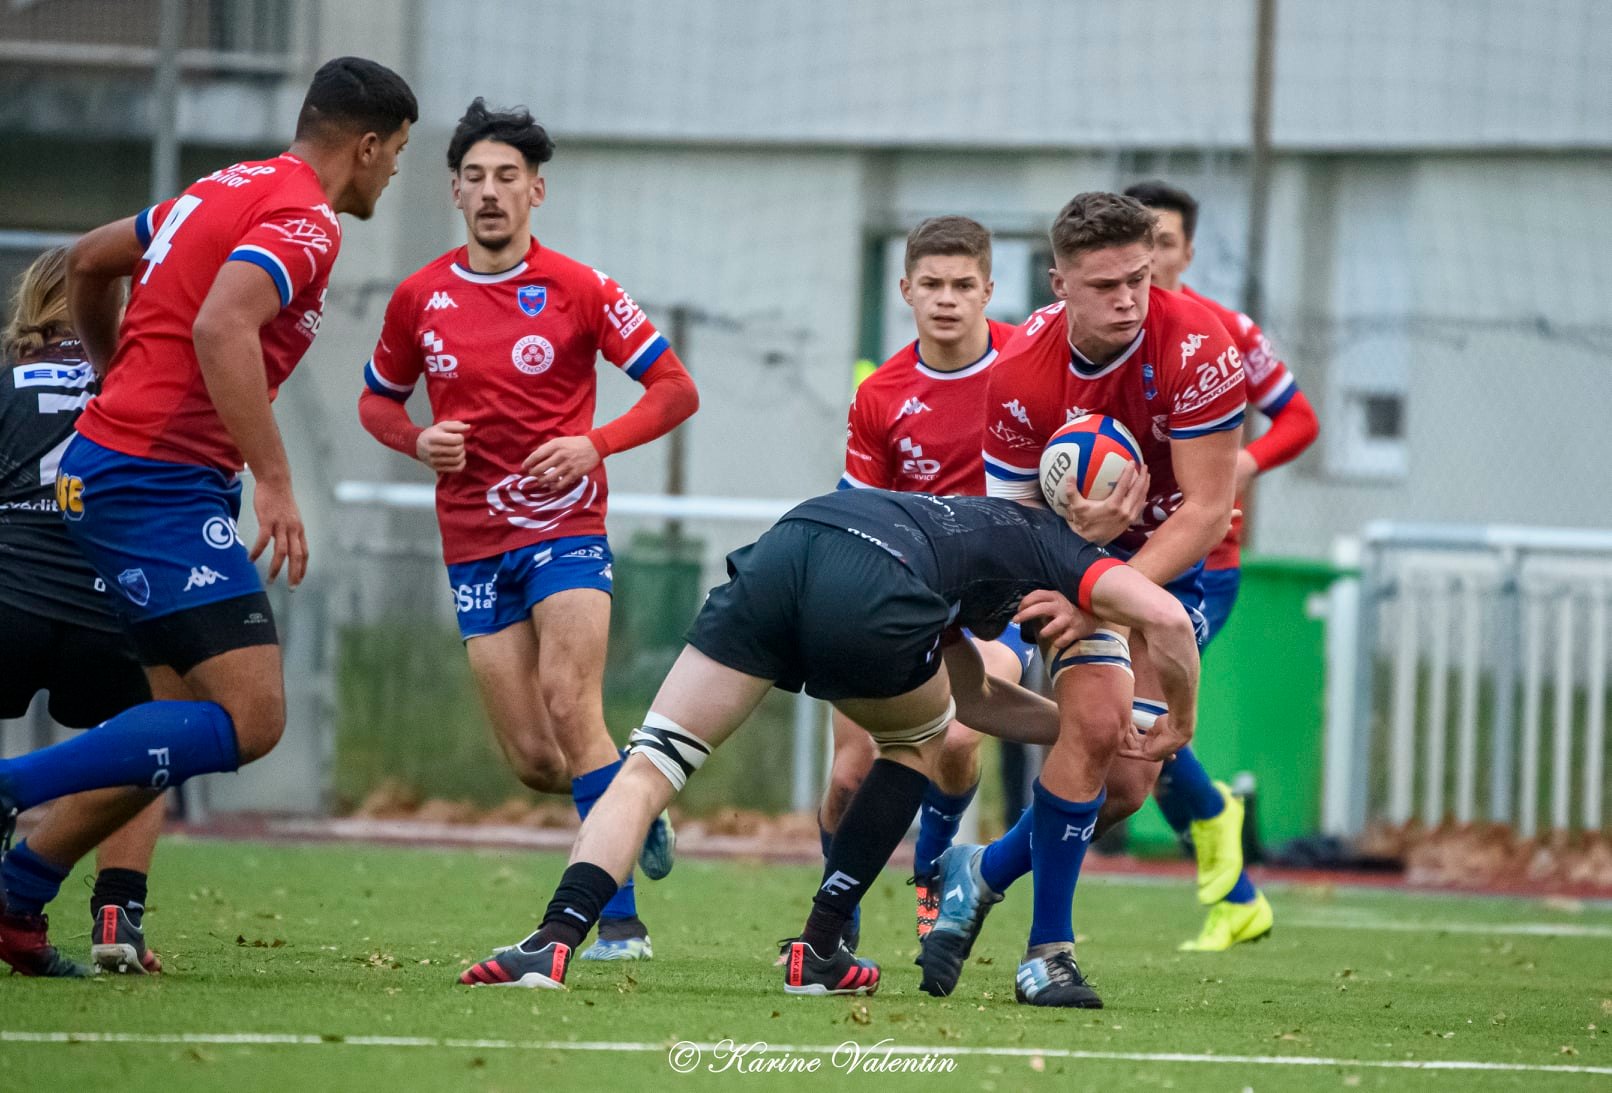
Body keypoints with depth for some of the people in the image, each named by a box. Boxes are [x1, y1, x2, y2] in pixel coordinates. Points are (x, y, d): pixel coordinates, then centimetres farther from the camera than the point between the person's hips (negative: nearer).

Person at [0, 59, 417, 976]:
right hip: (163, 481, -10)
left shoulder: (231, 190, 18)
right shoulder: (305, 222, -10)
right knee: (249, 719, -15)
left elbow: (91, 263, 30)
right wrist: (275, 481, -27)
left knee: (187, 714, 12)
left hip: (105, 467, 10)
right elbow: (222, 329, -27)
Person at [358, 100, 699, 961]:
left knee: (570, 706, -21)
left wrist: (594, 445, -16)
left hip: (566, 527, -3)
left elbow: (674, 388, -1)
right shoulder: (420, 299, 5)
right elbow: (377, 400, 19)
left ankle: (620, 921, -18)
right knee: (533, 762, -3)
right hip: (473, 543, 3)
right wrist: (420, 443, -3)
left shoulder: (577, 290, -4)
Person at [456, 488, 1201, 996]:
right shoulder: (1052, 547, 29)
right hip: (871, 586, -5)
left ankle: (554, 939, -18)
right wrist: (1178, 729, 27)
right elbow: (1166, 617, 12)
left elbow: (974, 700, 51)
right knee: (917, 740, 28)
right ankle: (819, 950, 21)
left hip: (781, 549, 5)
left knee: (651, 764, 5)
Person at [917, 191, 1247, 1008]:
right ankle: (1047, 950, -15)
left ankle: (985, 873, 24)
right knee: (1098, 717, -26)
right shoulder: (1020, 375, -21)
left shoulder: (1195, 349, -27)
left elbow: (1207, 510, -25)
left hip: (1173, 564, 1)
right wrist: (1080, 532, -35)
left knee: (1125, 784, -5)